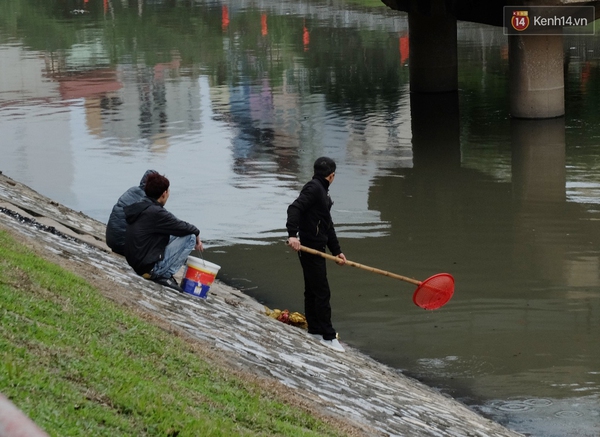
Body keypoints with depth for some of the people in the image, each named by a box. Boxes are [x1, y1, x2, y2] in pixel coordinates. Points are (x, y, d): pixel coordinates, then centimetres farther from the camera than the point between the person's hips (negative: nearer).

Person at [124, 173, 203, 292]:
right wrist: (196, 233, 8)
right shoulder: (156, 213, -20)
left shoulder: (141, 207, 9)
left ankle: (164, 274, 11)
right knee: (190, 237, -6)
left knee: (174, 235, 22)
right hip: (150, 268, -10)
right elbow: (184, 228, -14)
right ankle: (164, 276, -6)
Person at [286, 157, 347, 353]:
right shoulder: (314, 188, -13)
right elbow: (294, 208, -26)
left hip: (316, 247, 10)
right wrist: (292, 234, -37)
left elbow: (328, 225, 19)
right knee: (322, 292, -6)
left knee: (312, 290, 18)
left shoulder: (321, 191, 17)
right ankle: (328, 336, -2)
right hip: (309, 247, -10)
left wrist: (336, 251, 16)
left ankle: (315, 329, 27)